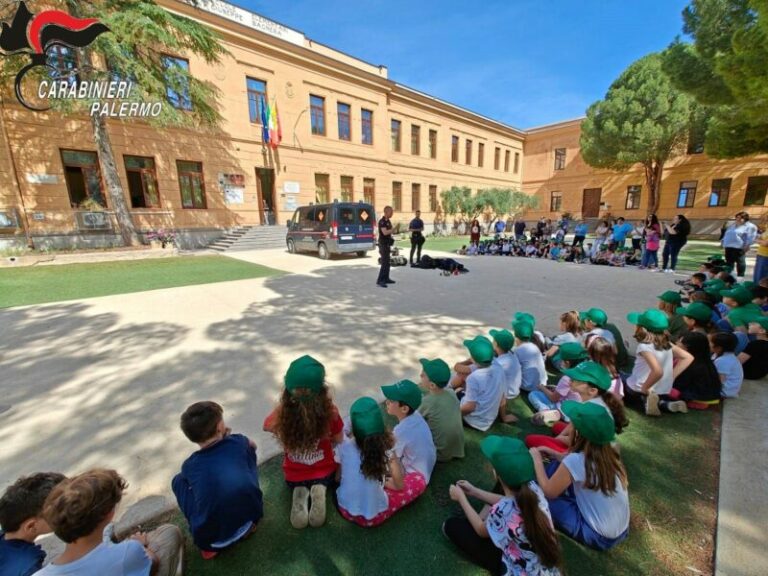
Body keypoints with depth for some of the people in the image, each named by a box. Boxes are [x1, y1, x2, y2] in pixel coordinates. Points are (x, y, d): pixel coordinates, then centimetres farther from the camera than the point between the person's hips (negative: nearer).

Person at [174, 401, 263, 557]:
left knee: (178, 480, 15)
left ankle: (208, 544, 17)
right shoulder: (237, 443, -7)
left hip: (213, 540, 0)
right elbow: (252, 445, 18)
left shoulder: (189, 465, -6)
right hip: (251, 520, 1)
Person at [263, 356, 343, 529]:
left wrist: (281, 403, -3)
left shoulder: (282, 413, -29)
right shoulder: (330, 411, -31)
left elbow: (267, 426, -2)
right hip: (324, 472, -2)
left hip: (293, 476, 2)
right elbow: (338, 440, -9)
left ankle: (300, 492, 3)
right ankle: (320, 489, 1)